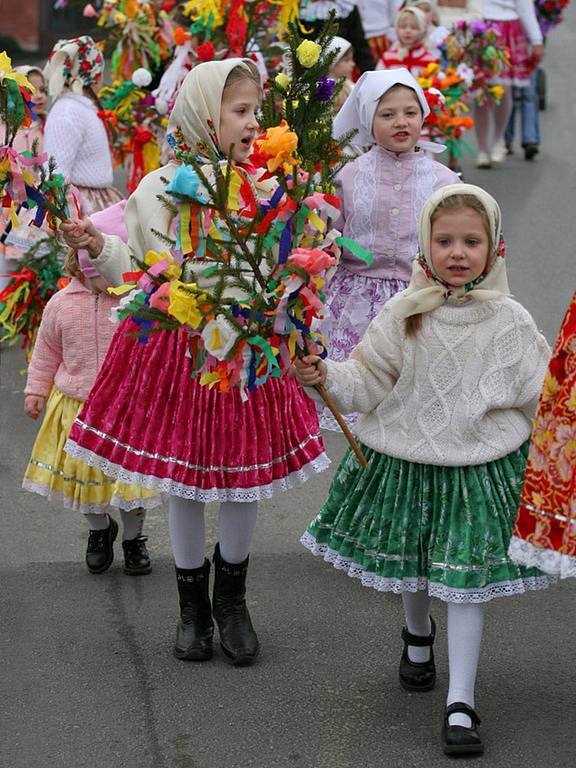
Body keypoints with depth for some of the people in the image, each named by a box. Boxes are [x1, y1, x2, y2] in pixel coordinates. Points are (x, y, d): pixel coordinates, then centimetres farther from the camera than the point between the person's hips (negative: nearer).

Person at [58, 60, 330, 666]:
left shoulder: (265, 192, 0)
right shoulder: (155, 189, -2)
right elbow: (136, 272, 5)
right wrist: (98, 248, -11)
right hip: (174, 345, -1)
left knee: (243, 479, 6)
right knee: (183, 483, 8)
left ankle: (232, 599, 30)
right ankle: (192, 607, 27)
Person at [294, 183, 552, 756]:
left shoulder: (509, 322, -7)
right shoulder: (405, 313, -7)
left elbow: (544, 391, 1)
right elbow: (368, 381, -2)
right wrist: (326, 376, -17)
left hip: (479, 467, -2)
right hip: (404, 459, 2)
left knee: (465, 577, -2)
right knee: (411, 563, 19)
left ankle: (461, 702, 5)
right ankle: (418, 635, 52)